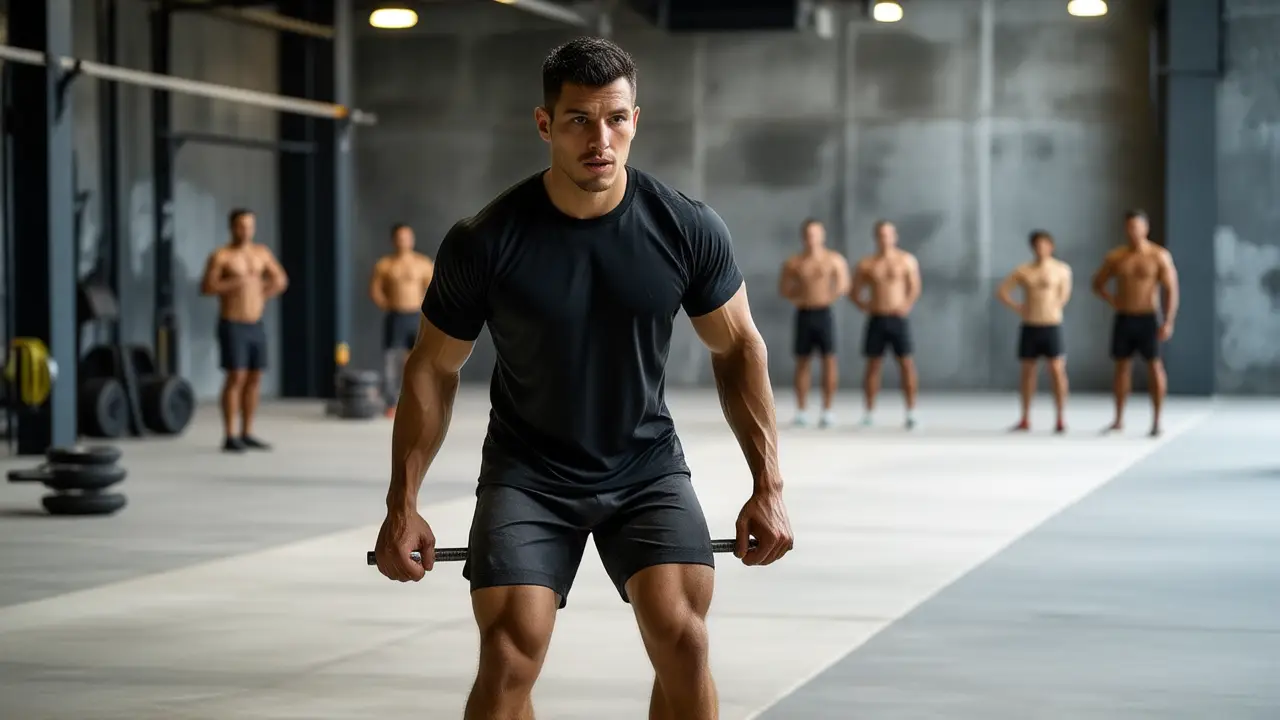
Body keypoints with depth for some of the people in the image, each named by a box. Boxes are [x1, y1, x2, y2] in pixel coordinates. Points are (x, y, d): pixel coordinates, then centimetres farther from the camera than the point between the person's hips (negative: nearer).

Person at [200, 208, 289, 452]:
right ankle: (230, 437, -7)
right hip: (232, 325, -6)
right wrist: (237, 282, -23)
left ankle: (246, 434, 14)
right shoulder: (220, 256, -8)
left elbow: (281, 280, 19)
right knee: (236, 378, -11)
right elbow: (206, 287, -17)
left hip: (256, 325, 6)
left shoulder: (261, 253, 9)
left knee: (254, 379, 6)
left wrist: (261, 297, 6)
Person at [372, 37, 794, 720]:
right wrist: (403, 503, -3)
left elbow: (738, 348, 2)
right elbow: (434, 368, -2)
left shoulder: (688, 228, -12)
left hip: (647, 466, 1)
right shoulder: (485, 241, -15)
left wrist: (768, 486, -2)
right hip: (528, 473, -1)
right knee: (509, 655, -16)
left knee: (682, 638, -17)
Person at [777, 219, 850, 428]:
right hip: (804, 314, 1)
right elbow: (783, 288, 11)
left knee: (829, 359, -5)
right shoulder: (793, 263, 6)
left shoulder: (834, 260, 2)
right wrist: (796, 298, -5)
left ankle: (827, 410, -1)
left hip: (824, 313, -1)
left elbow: (844, 285, 2)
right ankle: (801, 411, 5)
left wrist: (830, 296, -11)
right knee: (802, 361, 2)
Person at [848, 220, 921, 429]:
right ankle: (869, 411, 8)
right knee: (873, 365, 3)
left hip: (898, 318, -1)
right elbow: (854, 292, 12)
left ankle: (911, 412, -3)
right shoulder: (866, 264, 8)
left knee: (906, 364, -5)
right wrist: (863, 306, -4)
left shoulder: (907, 260, 4)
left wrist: (907, 306, -15)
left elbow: (914, 287, 0)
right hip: (876, 319, 2)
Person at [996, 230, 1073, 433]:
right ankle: (1025, 419, 15)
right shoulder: (1023, 271, 5)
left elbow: (1064, 294, 1)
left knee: (1057, 370, -8)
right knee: (1028, 371, 8)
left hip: (1051, 326, -3)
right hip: (1029, 326, 3)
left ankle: (1061, 419, -4)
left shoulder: (1061, 269, -2)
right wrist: (1017, 308, 3)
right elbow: (1002, 291, 11)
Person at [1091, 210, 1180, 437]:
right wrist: (1112, 301, -1)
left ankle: (1156, 422, 1)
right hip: (1123, 319, 3)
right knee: (1122, 367, 7)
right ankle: (1118, 420, 14)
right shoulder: (1115, 257, 3)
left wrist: (1168, 322, -18)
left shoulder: (1159, 256, -7)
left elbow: (1171, 290, -9)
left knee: (1154, 367, -4)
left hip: (1148, 319, -3)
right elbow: (1098, 283, 16)